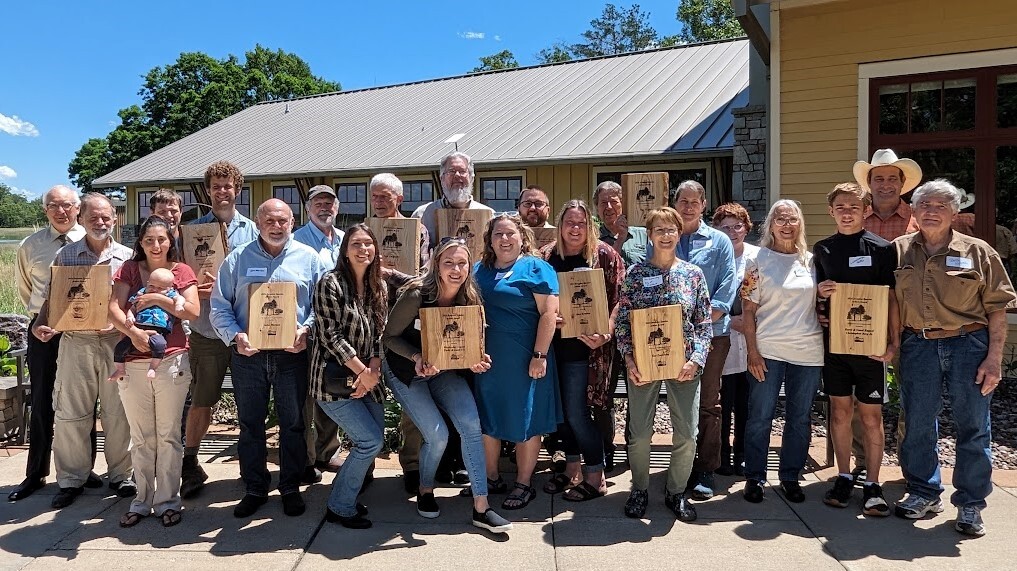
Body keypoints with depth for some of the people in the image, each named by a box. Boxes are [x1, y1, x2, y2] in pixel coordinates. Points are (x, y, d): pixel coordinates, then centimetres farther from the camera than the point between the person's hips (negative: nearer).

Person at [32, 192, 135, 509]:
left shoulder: (127, 257, 4)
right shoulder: (65, 255, 6)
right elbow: (52, 298, 8)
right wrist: (41, 325, -9)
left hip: (116, 342, 0)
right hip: (76, 343, 1)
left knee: (118, 413, 6)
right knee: (70, 415, 6)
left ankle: (120, 475, 21)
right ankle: (71, 480, 20)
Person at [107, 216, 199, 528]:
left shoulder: (181, 271, 5)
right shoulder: (129, 269, 8)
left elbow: (193, 312, -4)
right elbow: (114, 309, -3)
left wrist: (159, 298, -12)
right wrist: (132, 330, -20)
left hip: (172, 361, -1)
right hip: (133, 362, 2)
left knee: (168, 435, 5)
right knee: (140, 437, 10)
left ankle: (168, 501, 14)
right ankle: (142, 500, 21)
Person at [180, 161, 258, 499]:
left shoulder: (251, 230, 5)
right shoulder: (194, 229, 4)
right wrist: (195, 288, -16)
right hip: (206, 330, 0)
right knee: (201, 402, 8)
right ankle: (190, 467, 24)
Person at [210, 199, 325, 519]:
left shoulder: (308, 258, 5)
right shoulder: (237, 259, 7)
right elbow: (219, 307, 4)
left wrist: (306, 330, -13)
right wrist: (235, 336, -12)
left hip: (292, 354, -1)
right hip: (248, 355, 1)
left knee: (293, 423, 6)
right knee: (250, 424, 9)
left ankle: (291, 488, 20)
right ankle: (254, 489, 22)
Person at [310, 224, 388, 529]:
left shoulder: (379, 287, 8)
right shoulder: (330, 283, -11)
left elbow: (379, 334, 6)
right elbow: (330, 335, -15)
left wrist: (372, 372, -9)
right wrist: (361, 372, -15)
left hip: (367, 378, 7)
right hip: (334, 380, -7)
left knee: (374, 441, 8)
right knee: (371, 440, -10)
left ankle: (344, 494, 31)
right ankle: (339, 508, 8)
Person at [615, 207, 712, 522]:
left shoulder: (693, 274, 3)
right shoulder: (635, 273, 1)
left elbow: (705, 323, 3)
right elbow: (622, 320, 0)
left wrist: (696, 360, -8)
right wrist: (629, 359, -10)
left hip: (684, 363, 1)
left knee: (687, 432, 4)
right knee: (639, 431, 4)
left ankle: (676, 492, 24)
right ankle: (639, 490, 25)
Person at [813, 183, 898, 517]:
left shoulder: (881, 248, -2)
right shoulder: (822, 249, 8)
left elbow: (891, 298, -2)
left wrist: (894, 342, -8)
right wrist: (820, 293, -7)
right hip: (834, 340, 3)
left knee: (871, 416, 2)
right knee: (840, 411, 9)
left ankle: (872, 486, 13)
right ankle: (844, 478, 21)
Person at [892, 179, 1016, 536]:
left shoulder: (977, 252, 2)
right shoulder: (898, 251, 6)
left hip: (968, 344, -1)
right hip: (918, 346, 2)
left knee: (972, 426, 5)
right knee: (917, 424, 9)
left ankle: (970, 505, 19)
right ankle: (923, 494, 25)